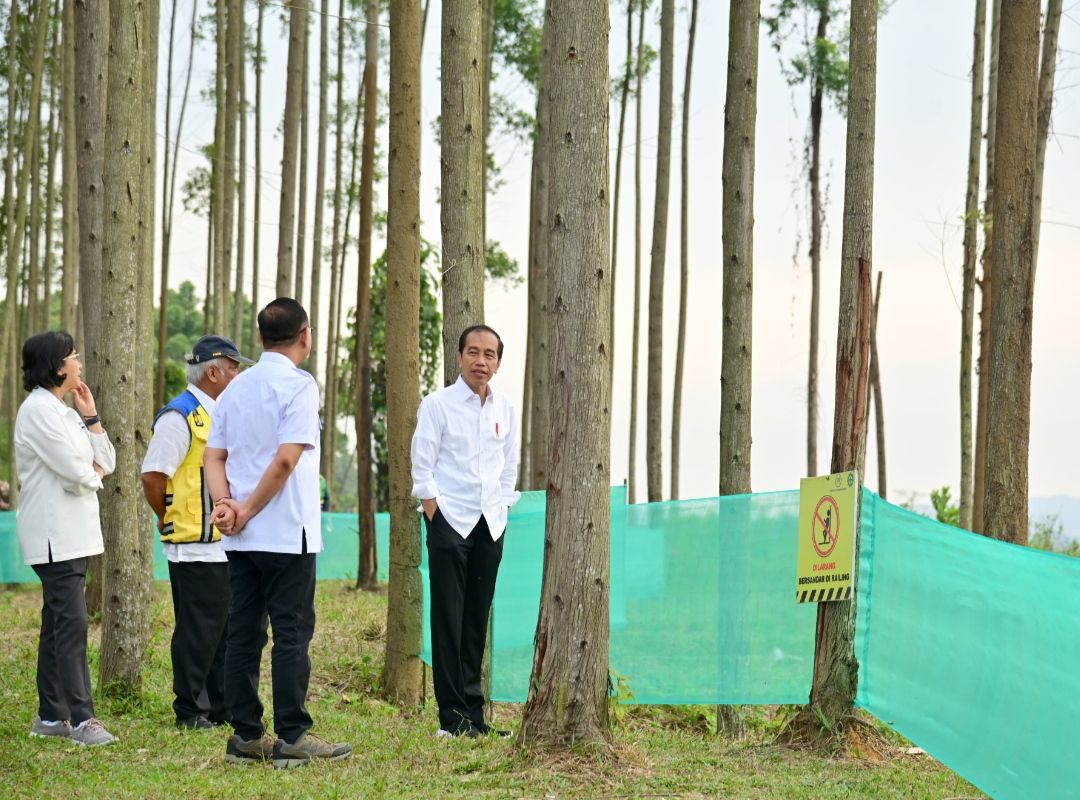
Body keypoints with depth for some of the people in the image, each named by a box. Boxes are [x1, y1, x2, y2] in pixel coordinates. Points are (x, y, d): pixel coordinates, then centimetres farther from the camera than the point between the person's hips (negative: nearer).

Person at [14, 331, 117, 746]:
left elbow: (105, 462, 14)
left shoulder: (63, 411, 17)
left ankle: (51, 715, 16)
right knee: (71, 622, -13)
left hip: (74, 532, 10)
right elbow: (75, 473, -19)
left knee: (58, 623, 11)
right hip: (55, 534, -10)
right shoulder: (39, 410, -13)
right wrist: (94, 475, 2)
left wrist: (91, 418, 6)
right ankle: (81, 718, -16)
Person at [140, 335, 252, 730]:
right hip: (195, 546, -9)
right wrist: (173, 520, -6)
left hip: (226, 543, 9)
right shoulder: (180, 416, -13)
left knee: (227, 625, 12)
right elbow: (153, 476, -17)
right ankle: (189, 710, 3)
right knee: (198, 628, -5)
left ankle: (221, 706, 20)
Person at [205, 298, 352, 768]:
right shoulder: (299, 386, -10)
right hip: (287, 534, -7)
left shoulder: (236, 388, 12)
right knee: (292, 633, -3)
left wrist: (226, 502, -4)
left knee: (243, 633, 8)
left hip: (241, 537, 7)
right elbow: (286, 460, -17)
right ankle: (292, 738, -2)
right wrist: (248, 511, -10)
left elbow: (214, 456, 9)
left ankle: (245, 736, 10)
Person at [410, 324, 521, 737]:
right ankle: (452, 716, -2)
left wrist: (502, 511, 10)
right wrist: (435, 518, -9)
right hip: (449, 519, -4)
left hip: (490, 526, 4)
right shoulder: (438, 405, -3)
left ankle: (473, 714, 11)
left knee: (477, 619, 6)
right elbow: (422, 468, -4)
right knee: (448, 619, -5)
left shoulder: (505, 411, 10)